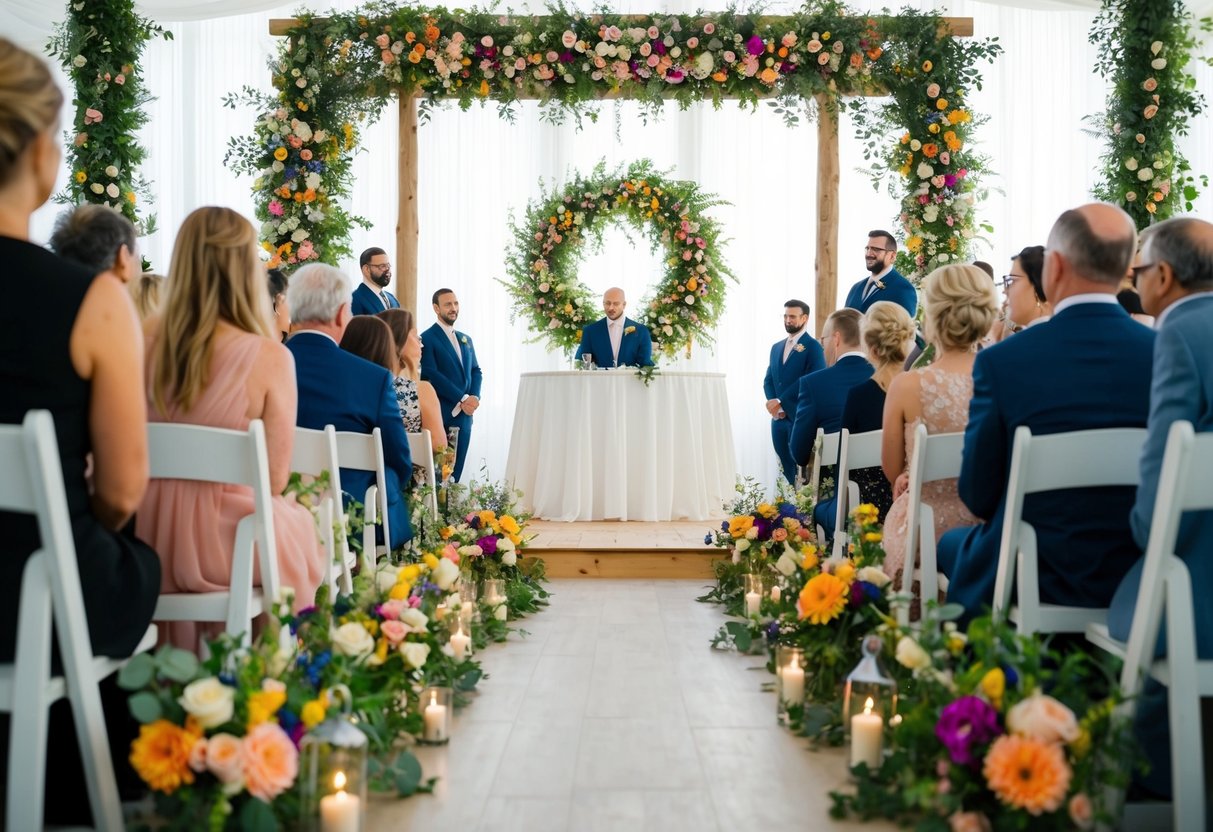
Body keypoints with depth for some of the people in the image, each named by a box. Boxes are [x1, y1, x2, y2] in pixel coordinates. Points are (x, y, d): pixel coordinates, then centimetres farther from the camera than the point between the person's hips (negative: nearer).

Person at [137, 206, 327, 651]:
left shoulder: (149, 342, -5)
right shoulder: (268, 356, -16)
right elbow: (275, 478, -12)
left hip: (150, 536, 4)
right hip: (224, 539, -4)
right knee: (301, 521, 27)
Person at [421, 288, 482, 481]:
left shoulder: (465, 339, 18)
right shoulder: (427, 338, -5)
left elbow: (476, 371, 17)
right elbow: (432, 375, -13)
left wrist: (475, 397, -3)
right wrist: (462, 399, -15)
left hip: (464, 415, 6)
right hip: (440, 415, -6)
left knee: (456, 470, 6)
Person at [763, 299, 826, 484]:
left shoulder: (813, 347, -4)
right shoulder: (776, 347, 17)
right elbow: (768, 380, 15)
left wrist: (780, 402, -13)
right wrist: (773, 403, -4)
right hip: (778, 417, 6)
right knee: (784, 466, 7)